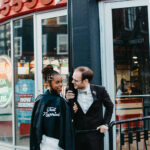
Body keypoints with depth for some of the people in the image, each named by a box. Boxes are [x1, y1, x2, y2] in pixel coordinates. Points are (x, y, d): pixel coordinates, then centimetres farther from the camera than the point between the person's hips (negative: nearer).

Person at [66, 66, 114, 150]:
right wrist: (68, 101, -13)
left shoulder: (99, 90, -8)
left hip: (95, 133, -1)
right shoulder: (71, 92, -5)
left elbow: (109, 106, 9)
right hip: (78, 135, 1)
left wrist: (105, 123, 2)